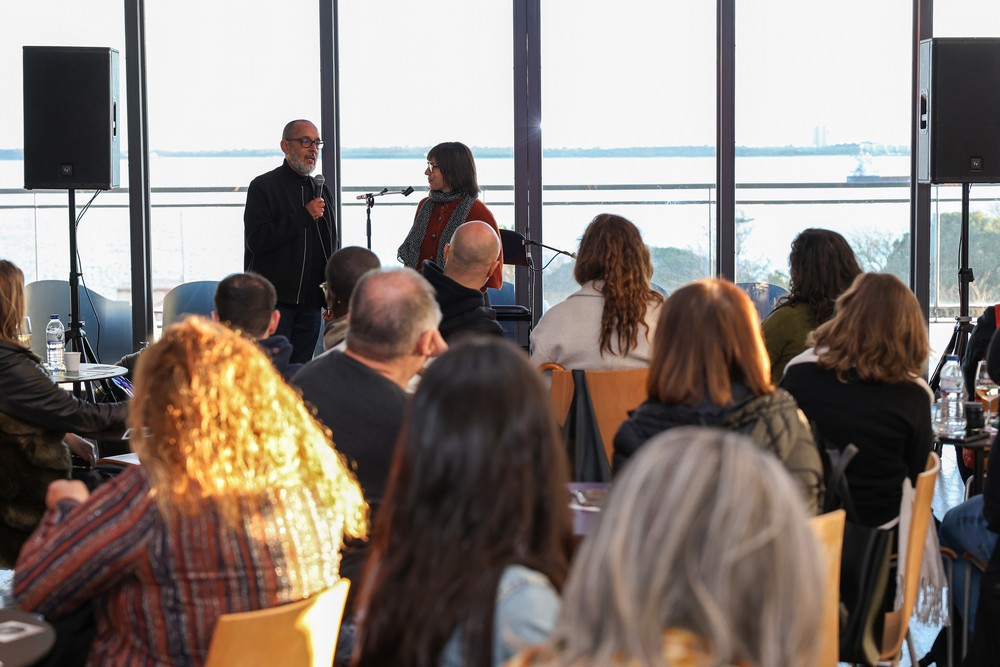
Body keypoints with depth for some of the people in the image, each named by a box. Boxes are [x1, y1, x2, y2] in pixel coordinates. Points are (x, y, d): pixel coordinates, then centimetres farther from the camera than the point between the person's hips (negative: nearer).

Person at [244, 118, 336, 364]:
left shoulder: (321, 191, 17)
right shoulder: (263, 186, -3)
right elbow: (256, 240, -15)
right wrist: (304, 216, -17)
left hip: (310, 303, 6)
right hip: (273, 300, -6)